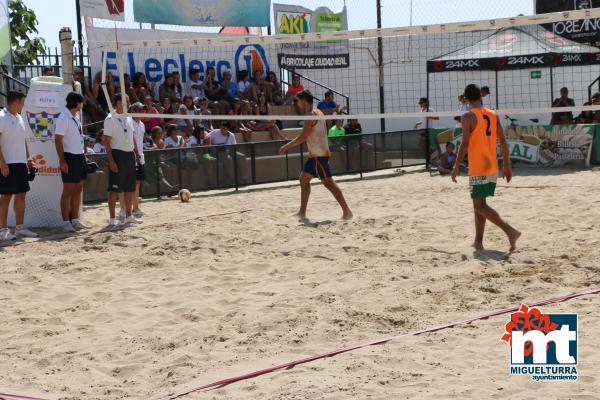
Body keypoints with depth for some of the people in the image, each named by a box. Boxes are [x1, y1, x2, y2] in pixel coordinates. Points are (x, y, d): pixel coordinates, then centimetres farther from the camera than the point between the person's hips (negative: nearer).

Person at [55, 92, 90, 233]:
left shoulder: (76, 117, 14)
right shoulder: (64, 118, -13)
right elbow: (58, 141, -15)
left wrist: (84, 155, 15)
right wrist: (62, 161, -20)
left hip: (80, 156, 8)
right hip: (69, 157, -8)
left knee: (78, 190, 10)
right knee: (68, 191, -4)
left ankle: (75, 220, 17)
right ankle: (66, 223, 1)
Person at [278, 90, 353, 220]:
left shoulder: (311, 115, -16)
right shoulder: (317, 112, 14)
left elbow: (302, 138, -20)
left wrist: (286, 147, -14)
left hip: (319, 155, -10)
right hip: (314, 155, 10)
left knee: (329, 183, -11)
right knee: (304, 178, 16)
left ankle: (347, 212, -12)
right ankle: (302, 213, 21)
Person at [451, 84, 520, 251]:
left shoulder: (468, 117, -10)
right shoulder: (493, 115, 8)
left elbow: (465, 144, -16)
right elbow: (503, 142, 8)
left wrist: (456, 167, -10)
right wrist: (507, 165, 15)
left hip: (478, 169, -7)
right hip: (493, 168, 7)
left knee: (480, 206, -4)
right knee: (479, 204, 17)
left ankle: (510, 231, -18)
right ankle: (478, 241, 19)